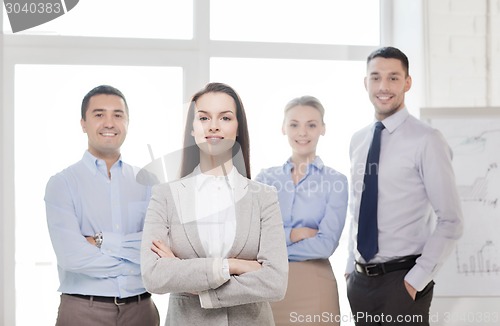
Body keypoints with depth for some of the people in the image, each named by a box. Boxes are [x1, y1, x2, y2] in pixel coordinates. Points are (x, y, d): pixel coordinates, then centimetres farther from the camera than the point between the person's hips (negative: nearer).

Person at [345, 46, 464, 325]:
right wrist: (351, 268, 11)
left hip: (402, 281, -5)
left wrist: (416, 280, -13)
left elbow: (451, 222, -12)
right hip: (360, 281, 5)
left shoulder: (426, 140, -11)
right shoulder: (358, 141, 7)